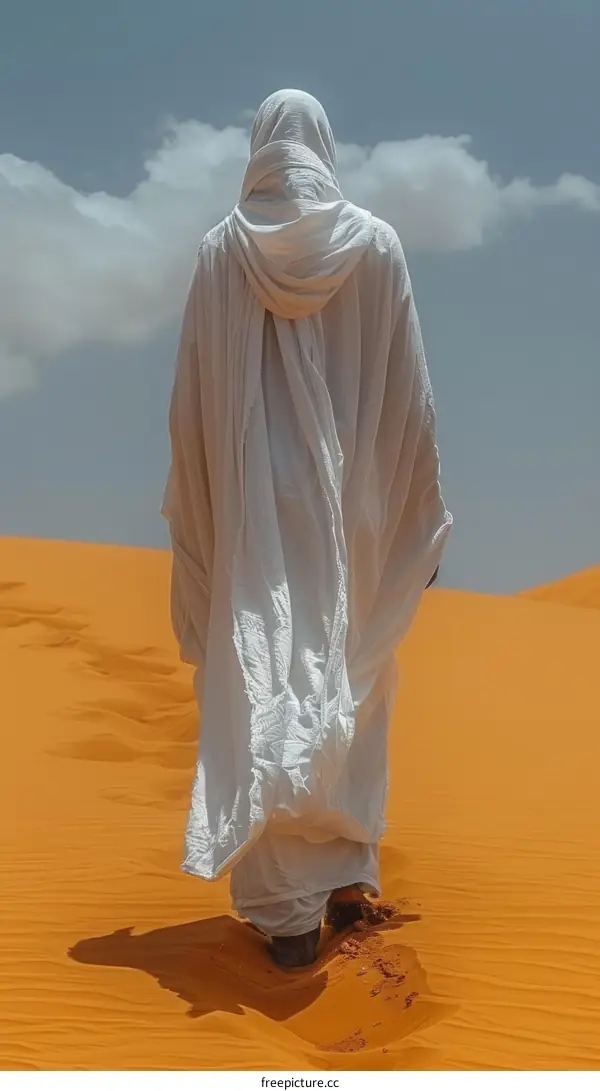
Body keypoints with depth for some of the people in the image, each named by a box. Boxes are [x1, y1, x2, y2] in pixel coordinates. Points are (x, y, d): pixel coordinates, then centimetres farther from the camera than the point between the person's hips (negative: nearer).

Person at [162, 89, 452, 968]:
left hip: (255, 511, -1)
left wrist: (195, 515, 8)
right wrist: (422, 516, 4)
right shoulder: (376, 244, -1)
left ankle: (292, 912, 1)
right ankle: (347, 872, 22)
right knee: (349, 688, 16)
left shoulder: (221, 250, -1)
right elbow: (411, 394, -3)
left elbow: (192, 400, -1)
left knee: (265, 697, 1)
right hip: (354, 509, 1)